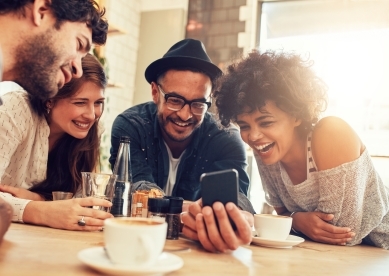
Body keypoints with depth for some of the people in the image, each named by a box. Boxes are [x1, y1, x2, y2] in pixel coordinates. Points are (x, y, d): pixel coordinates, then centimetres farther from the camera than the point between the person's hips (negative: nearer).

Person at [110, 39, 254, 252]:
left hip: (195, 247, 1)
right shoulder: (129, 125, -13)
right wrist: (184, 213, -43)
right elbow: (138, 188, -24)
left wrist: (236, 220, -48)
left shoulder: (225, 140, -11)